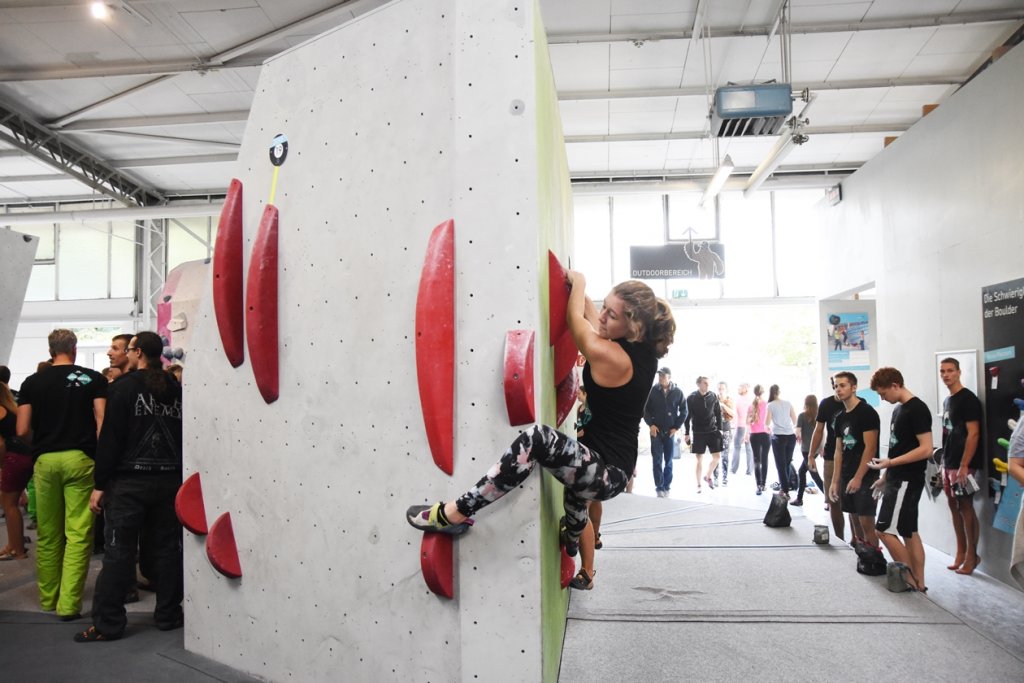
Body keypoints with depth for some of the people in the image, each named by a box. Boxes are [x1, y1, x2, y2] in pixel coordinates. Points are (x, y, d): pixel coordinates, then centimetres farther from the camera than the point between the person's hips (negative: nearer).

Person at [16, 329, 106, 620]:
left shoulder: (32, 382, 7)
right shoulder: (94, 378, 1)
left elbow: (22, 431, 4)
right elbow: (102, 422, -8)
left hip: (45, 460, 3)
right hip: (80, 458, -3)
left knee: (48, 535, 14)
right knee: (78, 535, 0)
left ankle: (48, 598, 27)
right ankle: (68, 604, -2)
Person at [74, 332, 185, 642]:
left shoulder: (125, 387, -7)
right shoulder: (176, 389, 8)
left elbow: (110, 438, -10)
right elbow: (186, 436, 11)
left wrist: (100, 484, -7)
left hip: (129, 481, -4)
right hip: (170, 481, 5)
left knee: (119, 552, 1)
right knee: (168, 549, 10)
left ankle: (108, 624, 5)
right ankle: (168, 615, 17)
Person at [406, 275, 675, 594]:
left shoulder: (608, 357, -25)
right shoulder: (643, 347, -1)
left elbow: (576, 319, -5)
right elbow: (592, 319, 18)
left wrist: (578, 282, 10)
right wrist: (580, 291, 21)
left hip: (606, 471, -10)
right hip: (609, 469, 11)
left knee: (538, 439, -36)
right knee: (574, 507, 39)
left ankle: (454, 514, -33)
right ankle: (585, 575, 67)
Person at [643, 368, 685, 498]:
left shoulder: (677, 392, -2)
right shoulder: (653, 390, -2)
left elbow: (683, 411, 4)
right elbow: (646, 409, 3)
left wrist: (676, 427, -2)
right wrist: (651, 424, -7)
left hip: (670, 431, 0)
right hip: (656, 431, 0)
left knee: (669, 461, 7)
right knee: (657, 461, -2)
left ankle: (666, 487, 16)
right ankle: (659, 487, 1)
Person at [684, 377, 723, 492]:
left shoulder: (713, 397, 2)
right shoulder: (691, 398, -6)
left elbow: (718, 413, 9)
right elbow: (687, 416, -4)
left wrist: (720, 429, 6)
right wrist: (687, 433, -5)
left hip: (713, 431, 3)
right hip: (698, 433, -3)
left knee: (717, 456, 2)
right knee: (699, 459, 2)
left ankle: (708, 476, 25)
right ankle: (698, 484, 13)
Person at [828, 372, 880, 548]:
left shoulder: (867, 412, -9)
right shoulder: (840, 417, 13)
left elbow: (870, 448, -14)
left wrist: (858, 478, -18)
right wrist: (835, 481, 11)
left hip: (865, 477, -7)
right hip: (847, 477, 7)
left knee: (867, 522, -7)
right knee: (854, 522, 10)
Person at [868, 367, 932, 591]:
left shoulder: (917, 409, -15)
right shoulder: (899, 409, 13)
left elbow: (926, 449, -21)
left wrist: (890, 462, -22)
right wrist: (885, 476, 17)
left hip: (907, 480, -10)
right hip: (897, 479, 10)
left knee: (885, 529, -9)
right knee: (909, 532, 12)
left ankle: (910, 579, 3)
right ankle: (918, 582, 18)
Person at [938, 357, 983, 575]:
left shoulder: (968, 399, -11)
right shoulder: (947, 401, 14)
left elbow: (973, 434, -16)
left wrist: (964, 465, -20)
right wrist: (944, 462, 15)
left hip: (963, 464, -8)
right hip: (948, 463, 8)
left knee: (966, 506, -3)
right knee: (954, 505, 11)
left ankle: (972, 555, 6)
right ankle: (960, 553, 20)